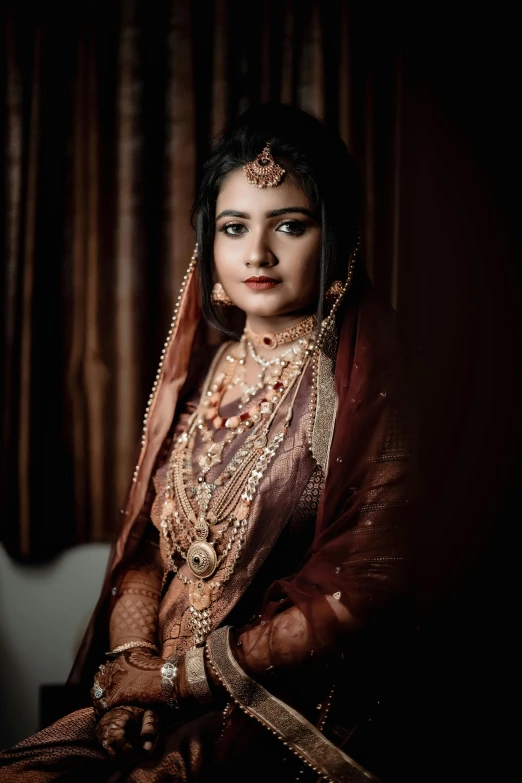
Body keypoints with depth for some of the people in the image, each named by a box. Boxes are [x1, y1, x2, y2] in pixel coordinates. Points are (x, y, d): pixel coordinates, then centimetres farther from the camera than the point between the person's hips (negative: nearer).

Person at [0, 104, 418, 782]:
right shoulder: (201, 369, 11)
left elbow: (366, 589, -14)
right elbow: (146, 539, 12)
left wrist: (177, 674, -11)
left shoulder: (365, 383, -9)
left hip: (284, 723, -5)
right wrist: (131, 660, -7)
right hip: (156, 705, 5)